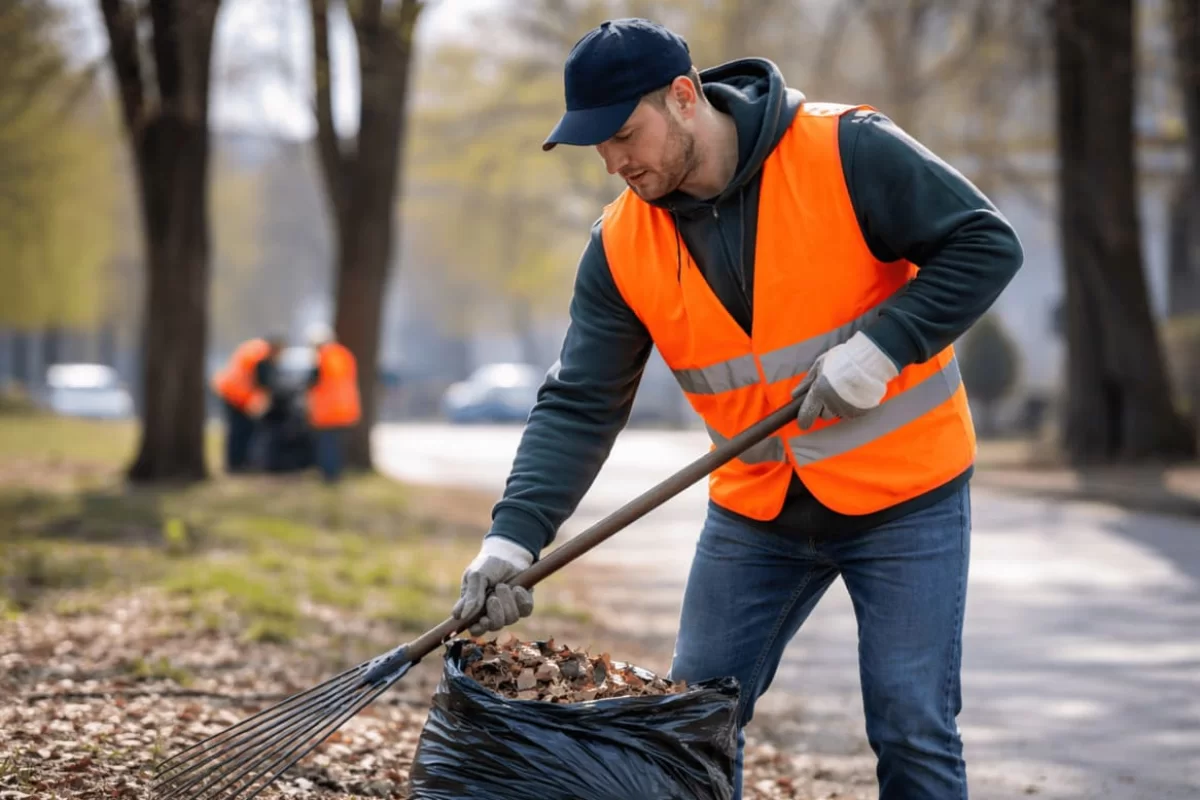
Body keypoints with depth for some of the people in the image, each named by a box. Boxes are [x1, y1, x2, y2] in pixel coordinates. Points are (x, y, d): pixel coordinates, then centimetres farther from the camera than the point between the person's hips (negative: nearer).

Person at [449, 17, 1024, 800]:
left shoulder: (847, 152, -18)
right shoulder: (623, 248, -6)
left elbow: (988, 243, -14)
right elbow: (580, 406, -7)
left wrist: (880, 346, -24)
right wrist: (514, 536, -19)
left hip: (903, 494, -4)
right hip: (756, 509, 4)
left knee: (913, 732, -3)